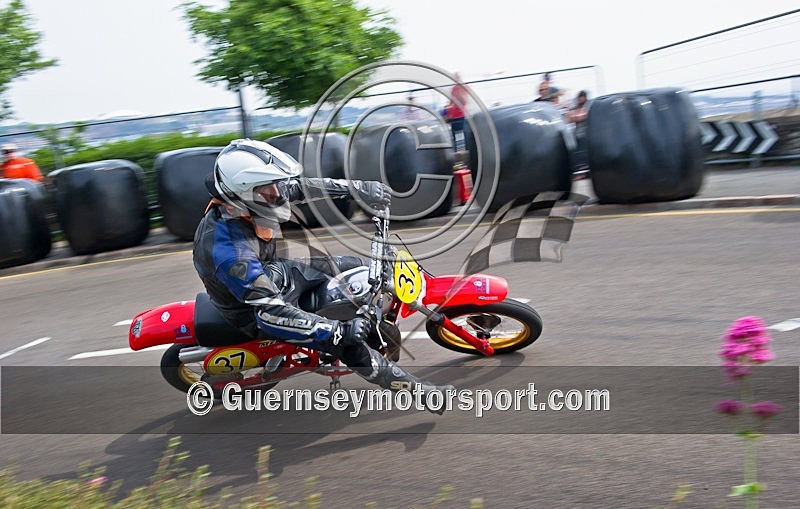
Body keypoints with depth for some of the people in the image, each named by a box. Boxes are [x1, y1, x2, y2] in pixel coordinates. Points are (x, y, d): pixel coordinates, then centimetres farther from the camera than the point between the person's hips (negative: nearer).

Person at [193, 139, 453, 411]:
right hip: (256, 311, -8)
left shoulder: (239, 201, -17)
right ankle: (415, 388, 1)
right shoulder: (229, 252, -40)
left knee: (363, 268, 10)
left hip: (277, 272, 8)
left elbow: (299, 187, -2)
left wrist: (357, 187, -5)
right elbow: (271, 313, -40)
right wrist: (340, 330, -40)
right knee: (349, 345, -18)